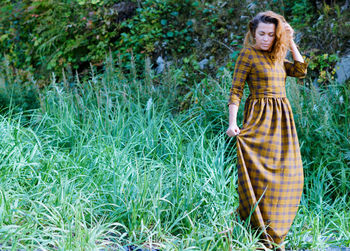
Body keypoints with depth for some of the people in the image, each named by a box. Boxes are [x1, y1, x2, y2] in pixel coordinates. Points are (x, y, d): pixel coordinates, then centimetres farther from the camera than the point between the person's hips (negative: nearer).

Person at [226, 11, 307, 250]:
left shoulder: (277, 57, 16)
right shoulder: (248, 54, -4)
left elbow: (301, 70, 9)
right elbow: (235, 90, -8)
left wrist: (291, 42, 8)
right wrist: (232, 122, -18)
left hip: (283, 120, 7)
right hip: (260, 117, -7)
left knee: (287, 174, 4)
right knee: (261, 174, -8)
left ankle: (275, 228, 13)